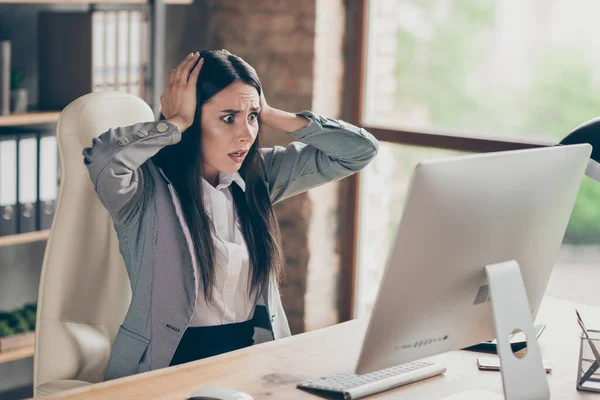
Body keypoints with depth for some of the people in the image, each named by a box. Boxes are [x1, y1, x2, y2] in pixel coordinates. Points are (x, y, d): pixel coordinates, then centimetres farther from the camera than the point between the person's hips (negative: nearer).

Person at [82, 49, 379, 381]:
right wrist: (177, 122, -18)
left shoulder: (257, 174, 7)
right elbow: (101, 156, -34)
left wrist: (269, 115, 0)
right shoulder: (146, 188, -10)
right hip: (170, 364, -6)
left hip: (253, 357, 6)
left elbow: (360, 150, 7)